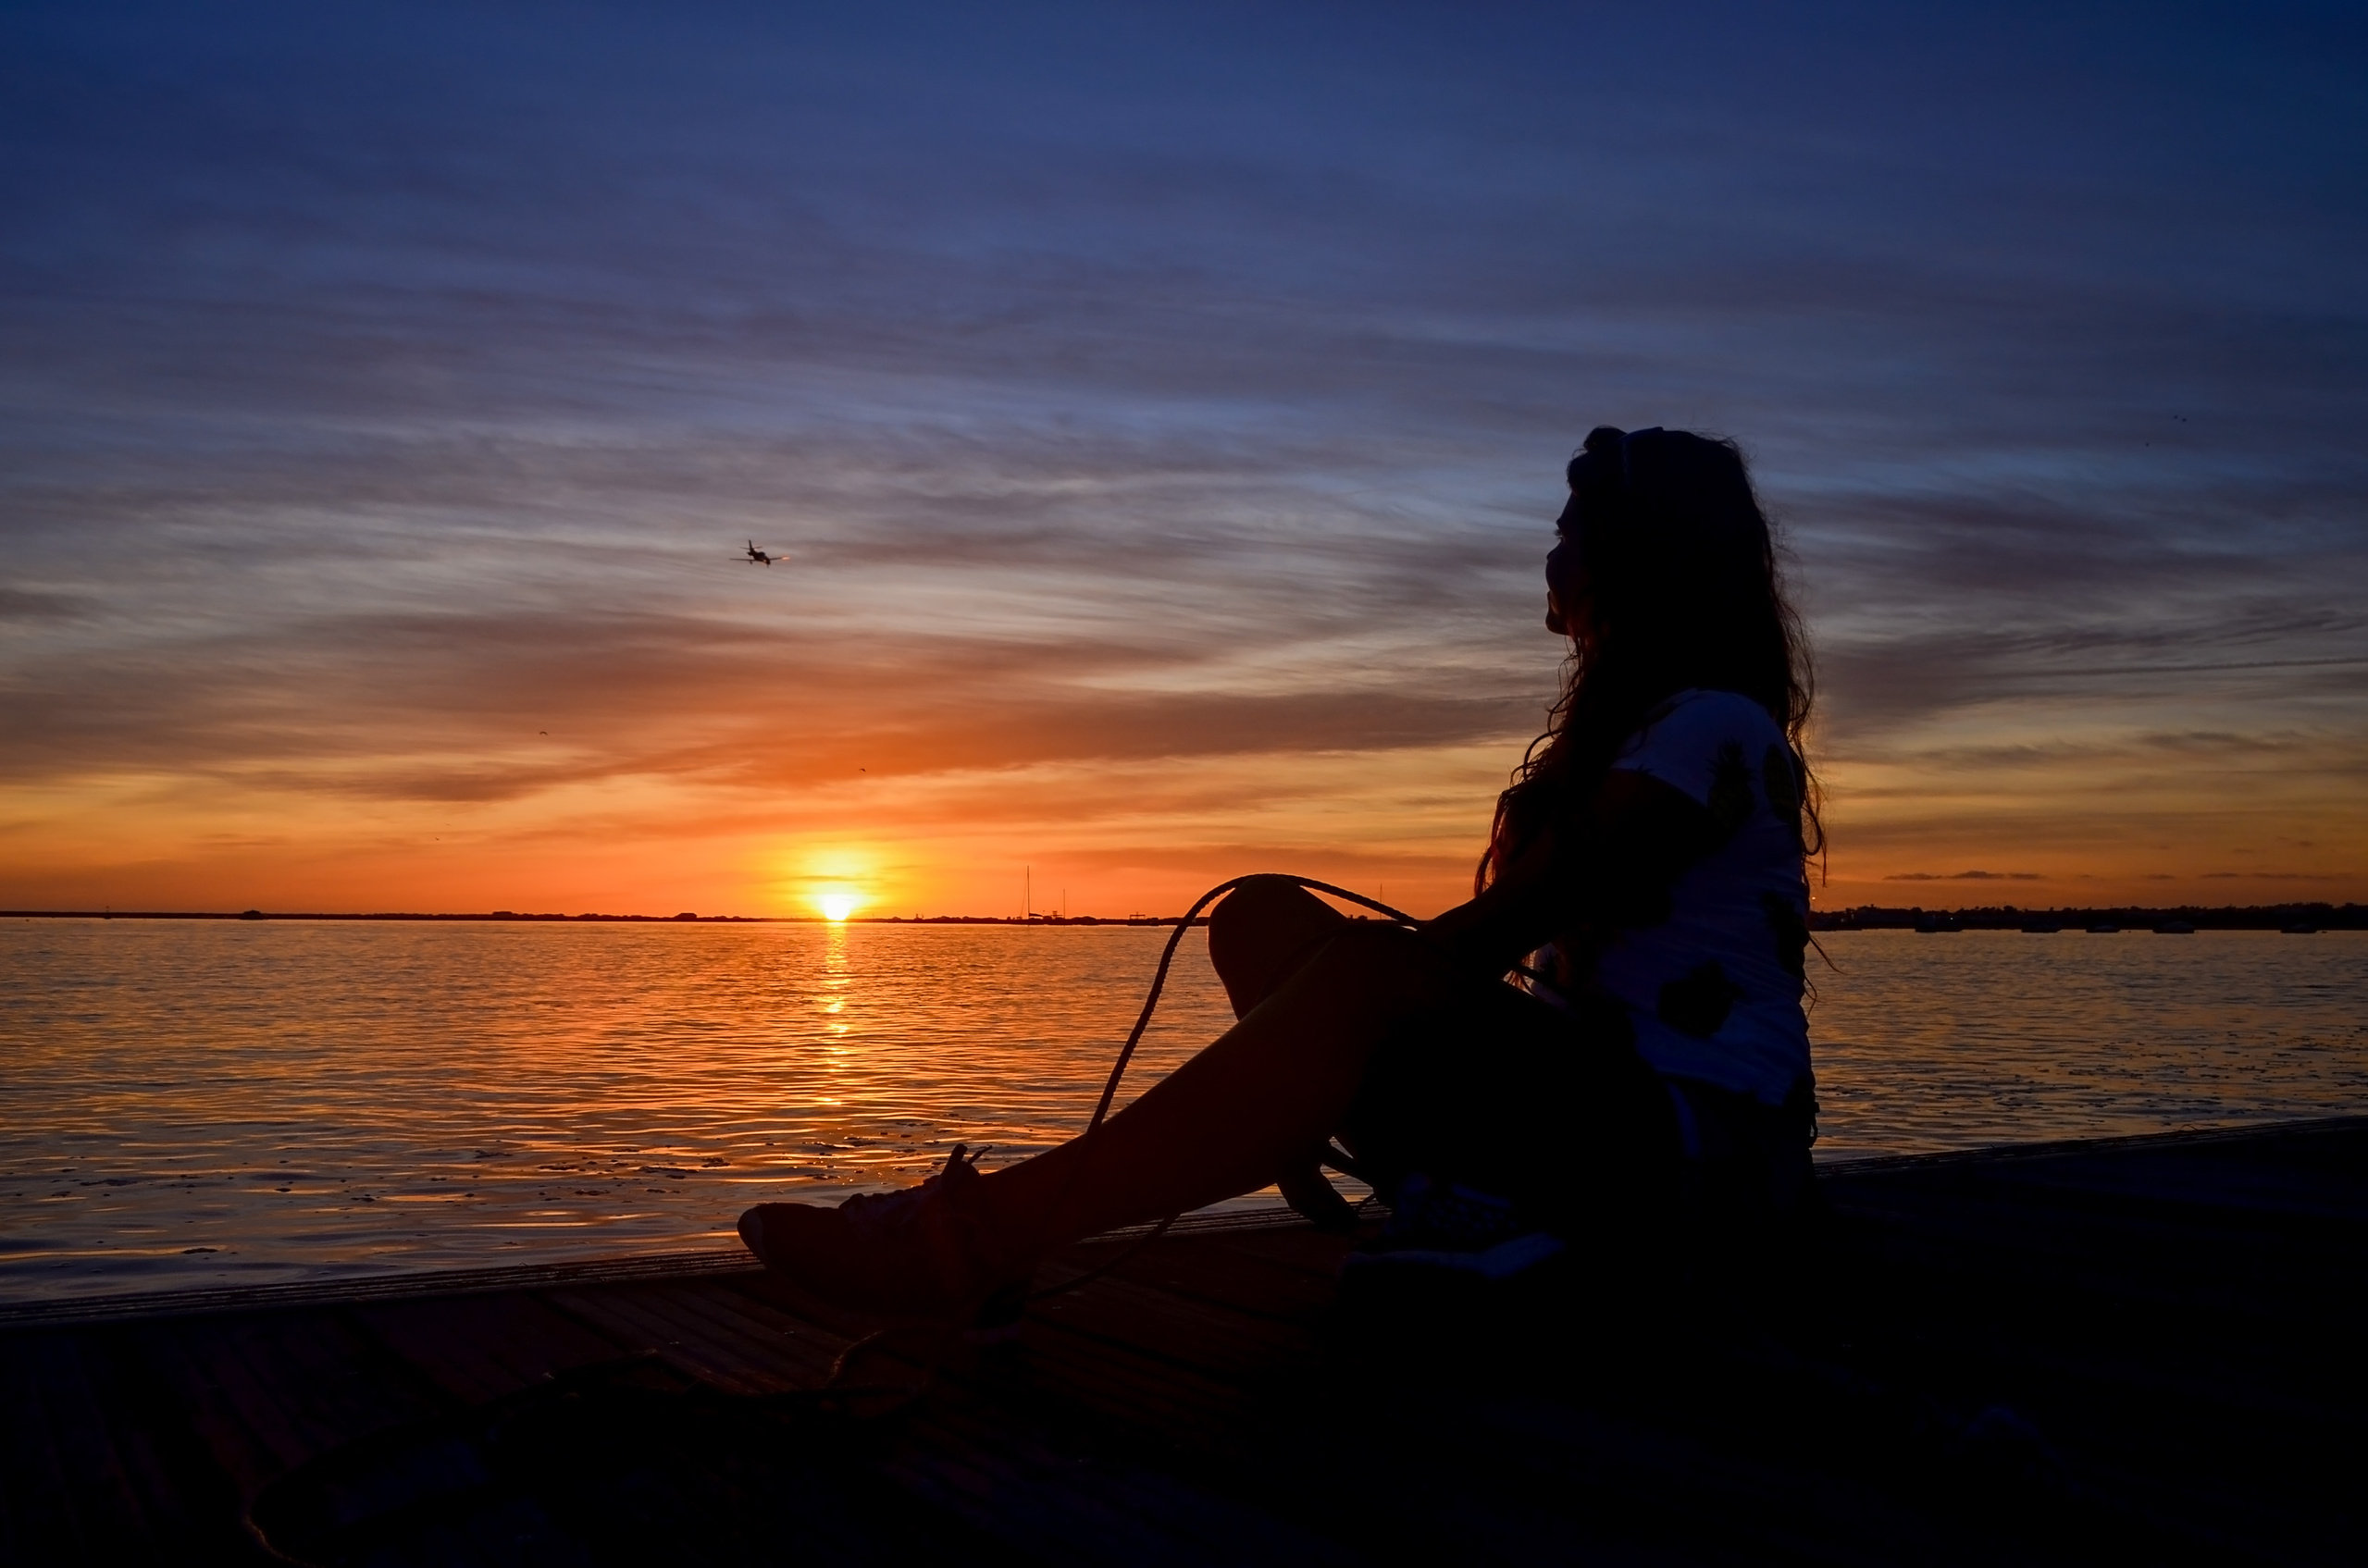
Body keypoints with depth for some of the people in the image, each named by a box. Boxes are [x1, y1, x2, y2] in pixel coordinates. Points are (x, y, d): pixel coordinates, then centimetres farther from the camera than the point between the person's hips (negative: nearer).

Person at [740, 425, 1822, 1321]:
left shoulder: (1712, 726, -7)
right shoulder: (1623, 728, 23)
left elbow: (1506, 927, -18)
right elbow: (1513, 941, 14)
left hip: (1703, 1136, -9)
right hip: (1580, 1091, 9)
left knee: (1362, 985, -35)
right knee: (1264, 917, -3)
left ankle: (981, 1240, -37)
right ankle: (1467, 1202, -18)